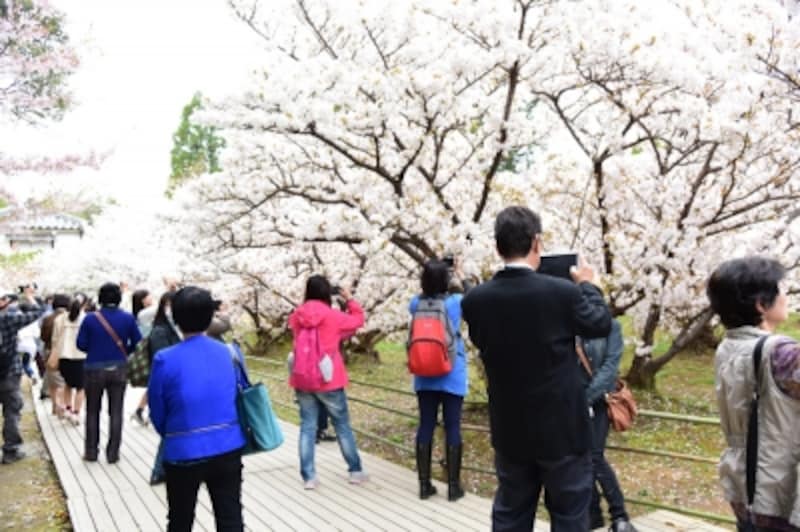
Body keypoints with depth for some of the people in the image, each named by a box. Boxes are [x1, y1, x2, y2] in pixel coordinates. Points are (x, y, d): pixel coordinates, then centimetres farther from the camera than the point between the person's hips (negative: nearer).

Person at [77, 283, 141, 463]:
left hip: (94, 369, 0)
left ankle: (91, 451, 20)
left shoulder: (90, 318, -9)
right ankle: (113, 453, 11)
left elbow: (81, 344, -7)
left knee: (93, 412, 14)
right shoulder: (127, 318, -7)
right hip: (118, 369, 1)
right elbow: (137, 343, -3)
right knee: (116, 412, 8)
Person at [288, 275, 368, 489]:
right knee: (342, 426, 10)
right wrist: (349, 299, 15)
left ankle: (309, 476, 9)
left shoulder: (296, 317, 1)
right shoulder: (333, 316, -10)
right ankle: (355, 471, 20)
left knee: (307, 427, 9)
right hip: (329, 381, -3)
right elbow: (358, 320, 6)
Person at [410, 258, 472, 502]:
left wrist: (429, 276, 20)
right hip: (452, 376, -3)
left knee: (426, 426, 8)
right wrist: (462, 277, 22)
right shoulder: (455, 302, -10)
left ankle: (424, 484, 16)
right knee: (452, 428, 4)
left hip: (425, 377, 3)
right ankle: (453, 486, 12)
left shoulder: (417, 303, -4)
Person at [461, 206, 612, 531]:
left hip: (509, 431, 3)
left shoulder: (475, 300, -11)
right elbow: (601, 324, -1)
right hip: (562, 429, -3)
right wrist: (587, 285, 16)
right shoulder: (562, 292, -19)